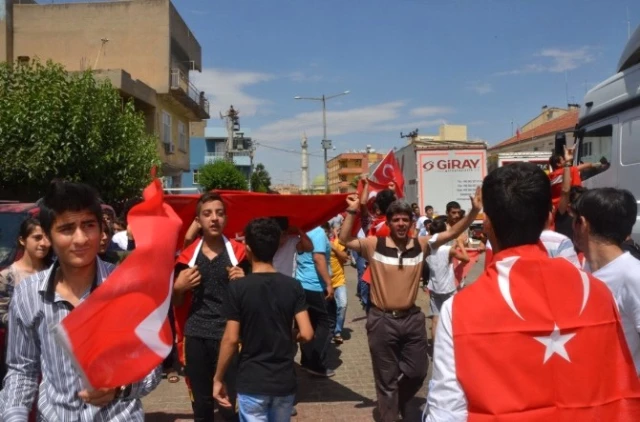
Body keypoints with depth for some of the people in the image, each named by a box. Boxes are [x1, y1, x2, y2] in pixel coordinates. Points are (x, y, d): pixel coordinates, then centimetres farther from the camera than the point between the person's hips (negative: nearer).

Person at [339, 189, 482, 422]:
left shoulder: (421, 245, 0)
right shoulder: (374, 245, -7)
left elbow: (451, 233, -1)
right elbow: (345, 240, -10)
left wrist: (474, 211, -11)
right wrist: (352, 212, -21)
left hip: (412, 318, 3)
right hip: (382, 320, -3)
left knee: (417, 372, 16)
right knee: (386, 379, 11)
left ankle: (400, 401, 47)